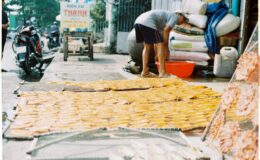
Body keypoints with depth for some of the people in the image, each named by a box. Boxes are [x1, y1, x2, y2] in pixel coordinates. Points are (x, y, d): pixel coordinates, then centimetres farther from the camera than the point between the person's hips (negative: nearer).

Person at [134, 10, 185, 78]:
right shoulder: (175, 16, 12)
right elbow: (166, 30, -6)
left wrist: (157, 55, 36)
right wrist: (166, 46, 3)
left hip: (138, 21, 9)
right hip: (148, 23, -9)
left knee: (147, 47, 19)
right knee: (161, 45, -2)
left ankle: (144, 71, 16)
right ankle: (162, 72, -3)